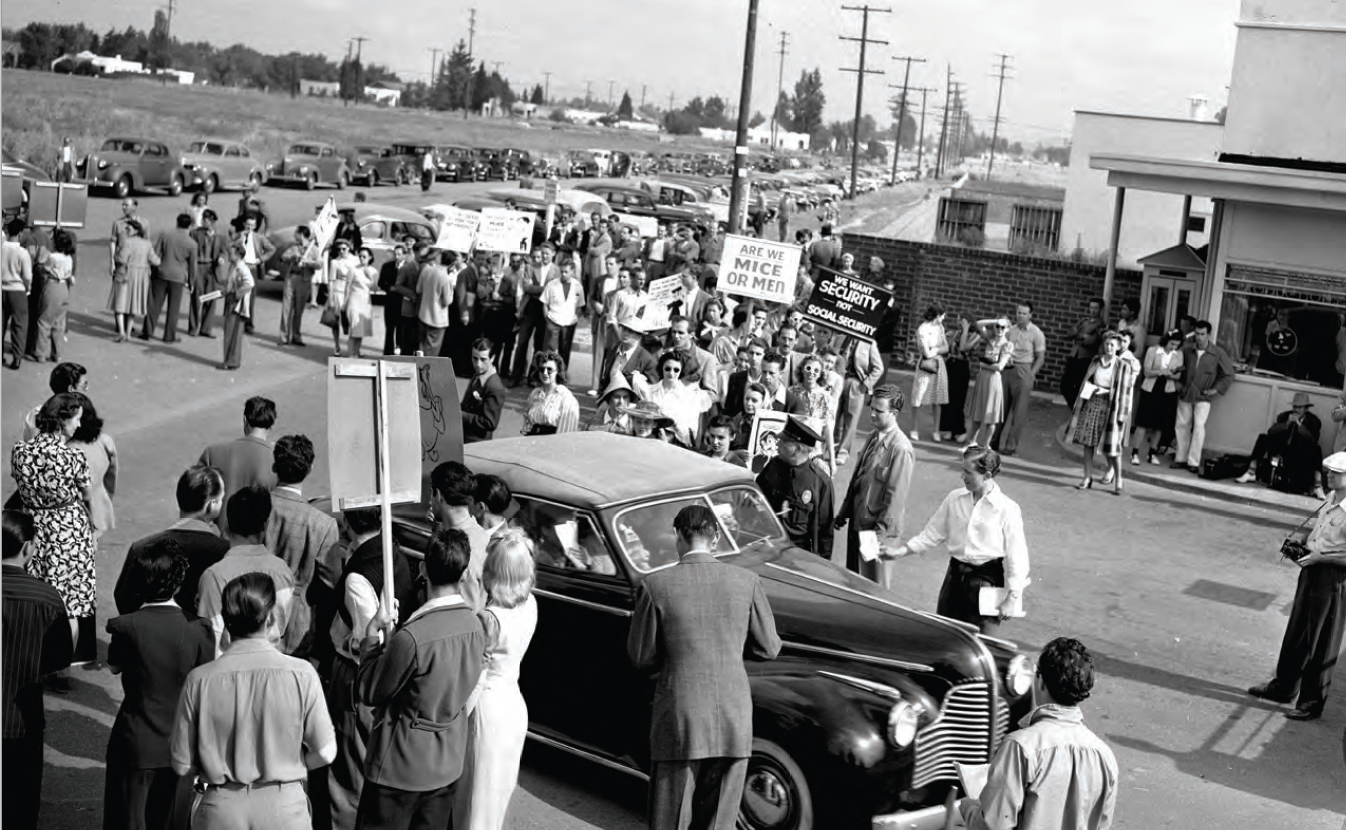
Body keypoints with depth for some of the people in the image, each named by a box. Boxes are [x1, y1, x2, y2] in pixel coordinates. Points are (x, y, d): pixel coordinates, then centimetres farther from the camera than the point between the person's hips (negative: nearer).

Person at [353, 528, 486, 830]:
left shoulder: (412, 637, -27)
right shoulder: (475, 626, -6)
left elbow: (368, 693, -14)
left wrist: (374, 633, -5)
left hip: (401, 768, -6)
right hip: (448, 764, 6)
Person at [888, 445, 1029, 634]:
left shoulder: (1007, 509, -10)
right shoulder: (954, 498, 3)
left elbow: (1016, 557, -8)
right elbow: (933, 533, 10)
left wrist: (1012, 598, -10)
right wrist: (901, 551, 2)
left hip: (987, 581, -5)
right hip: (956, 574, 5)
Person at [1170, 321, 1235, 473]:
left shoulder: (1218, 353, -10)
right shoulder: (1187, 350, -3)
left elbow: (1228, 375, -1)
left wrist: (1216, 389, -7)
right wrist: (1178, 382, 4)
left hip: (1203, 397, -3)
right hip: (1185, 394, 3)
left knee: (1199, 426, -12)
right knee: (1181, 425, 7)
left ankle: (1194, 462, -7)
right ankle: (1180, 458, 18)